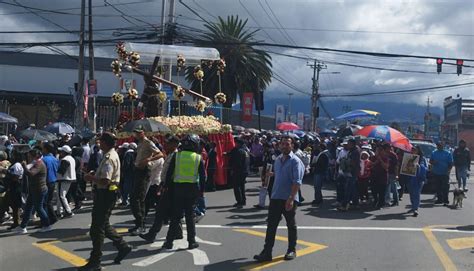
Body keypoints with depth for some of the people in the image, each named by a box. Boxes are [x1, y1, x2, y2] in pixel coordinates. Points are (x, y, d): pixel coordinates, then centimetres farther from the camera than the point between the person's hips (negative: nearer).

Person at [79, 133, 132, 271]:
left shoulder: (109, 158, -20)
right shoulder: (112, 154, 13)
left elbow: (105, 181, -28)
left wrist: (90, 178, -14)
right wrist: (95, 174, 10)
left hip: (105, 194, -10)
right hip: (106, 193, 10)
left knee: (97, 228, -3)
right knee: (104, 225, 20)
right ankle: (123, 246, 26)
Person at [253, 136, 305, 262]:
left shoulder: (295, 161, -11)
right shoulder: (278, 160, 11)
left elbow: (297, 182, -18)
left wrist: (291, 199, -25)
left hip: (289, 199, -6)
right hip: (275, 197, 6)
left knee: (291, 225, 10)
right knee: (271, 225, 3)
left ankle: (292, 250, 25)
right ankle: (267, 252, 6)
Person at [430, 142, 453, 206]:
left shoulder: (447, 153, 3)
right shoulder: (434, 153, 12)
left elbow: (451, 163, 0)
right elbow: (430, 161, 16)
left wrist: (448, 170, -15)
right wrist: (433, 162, -8)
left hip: (444, 173, -4)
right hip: (436, 173, 4)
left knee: (445, 187, -7)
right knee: (438, 187, 7)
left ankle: (446, 200, -4)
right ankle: (439, 199, 16)